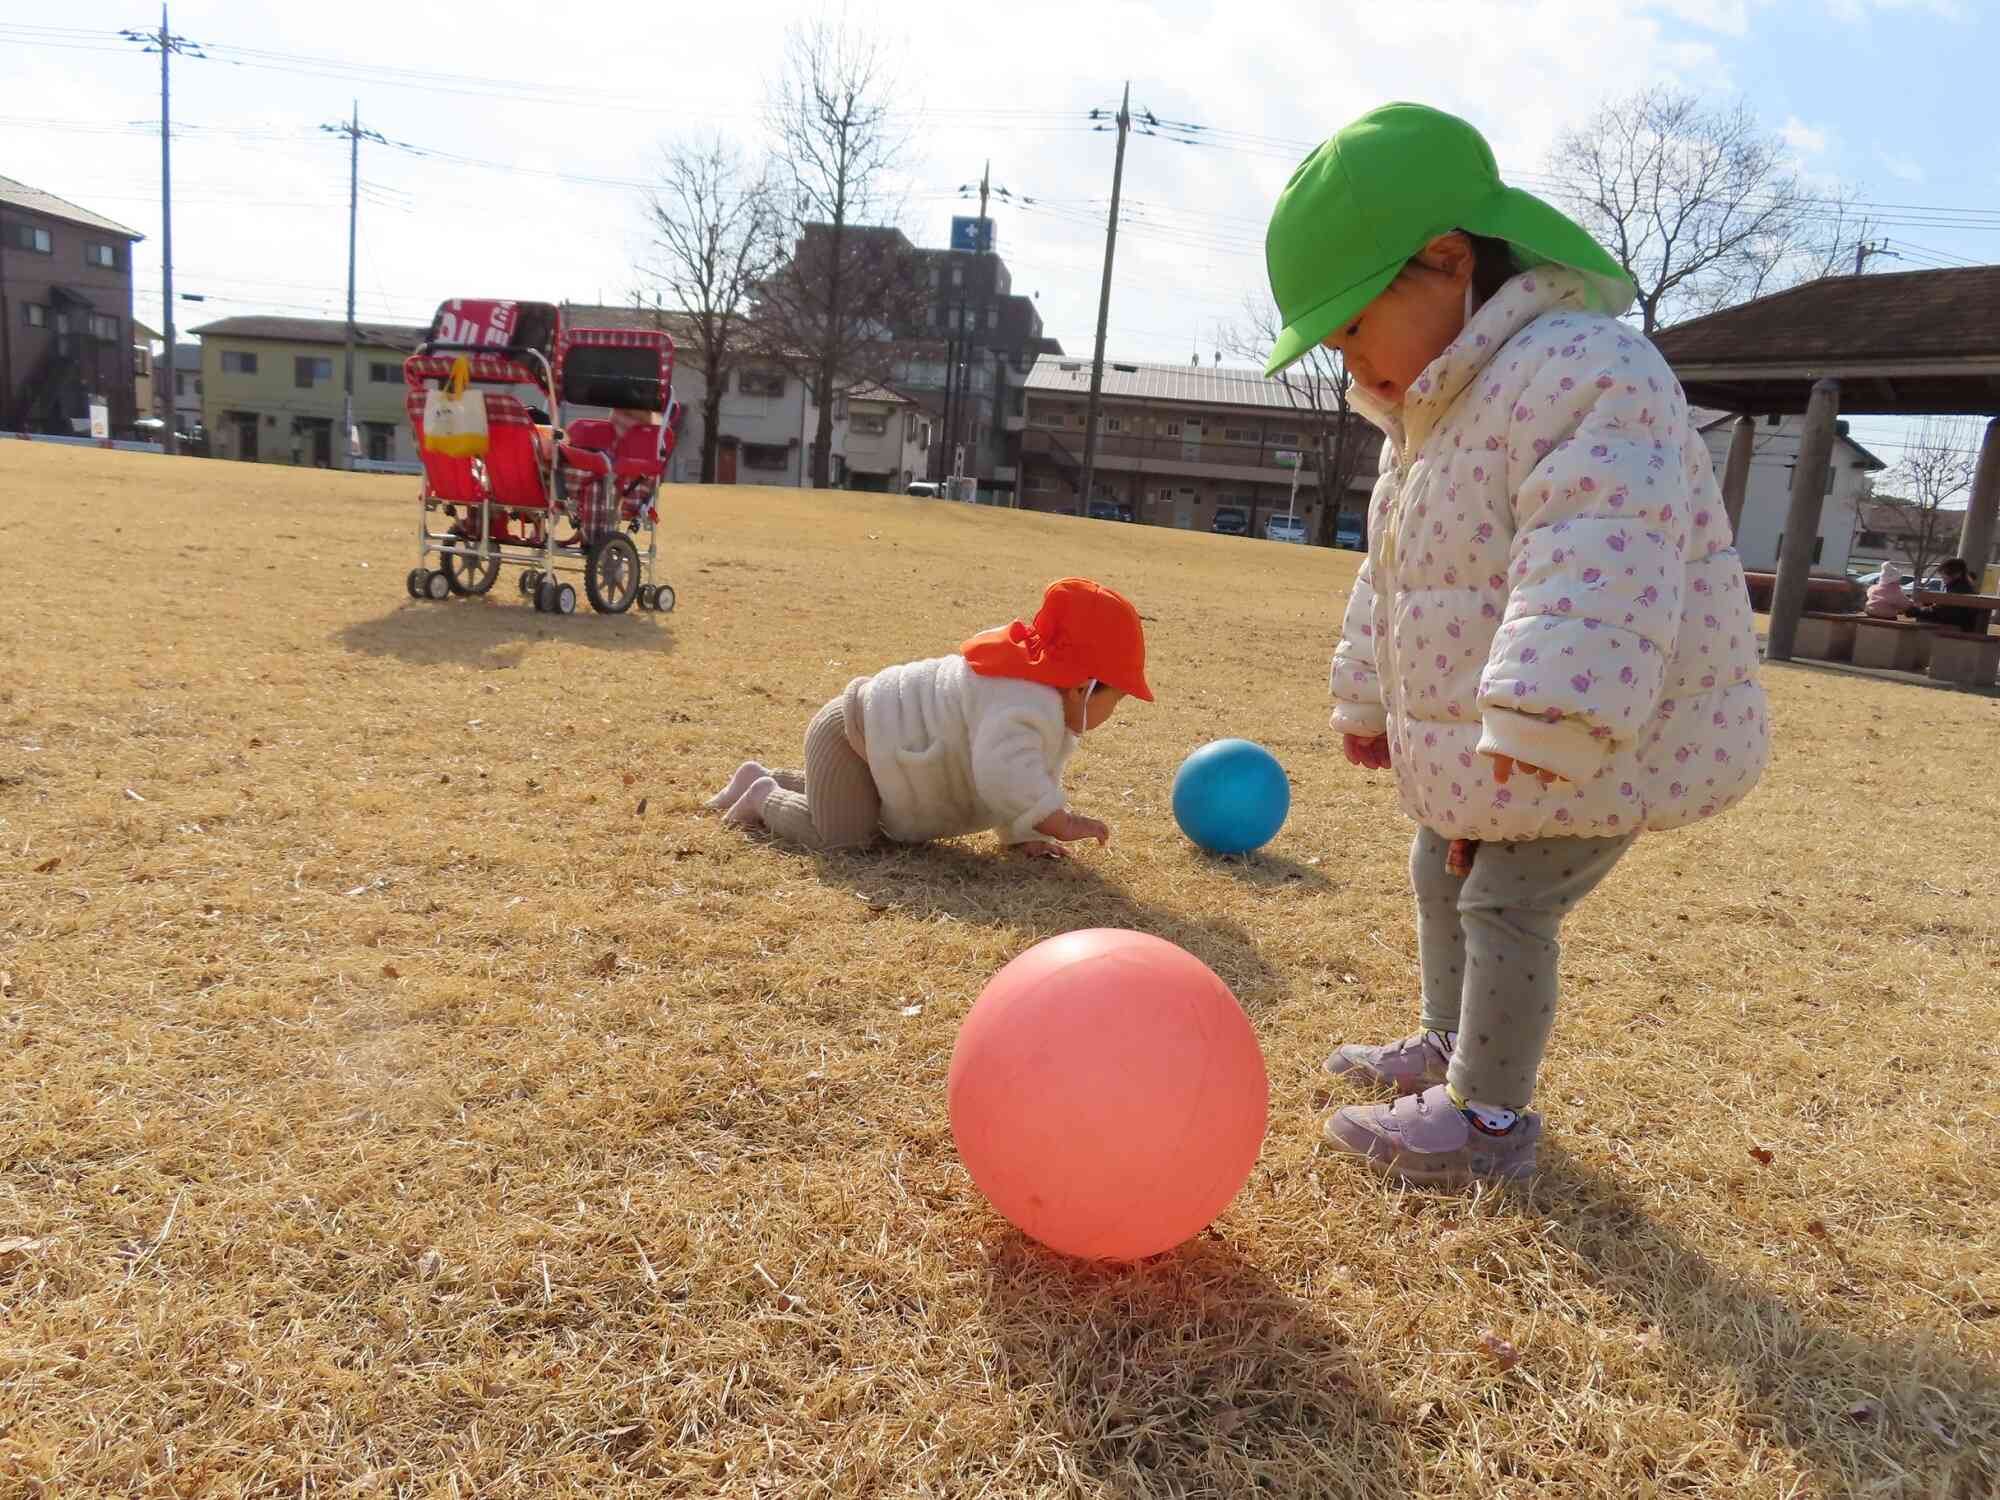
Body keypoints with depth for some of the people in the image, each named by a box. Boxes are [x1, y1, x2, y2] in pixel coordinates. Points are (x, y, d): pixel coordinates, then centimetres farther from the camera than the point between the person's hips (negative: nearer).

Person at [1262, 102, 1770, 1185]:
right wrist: (1368, 702, 25)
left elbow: (1594, 586, -35)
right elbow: (1391, 583, 20)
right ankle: (1448, 1045, 40)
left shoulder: (1585, 378, -24)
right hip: (1469, 741, 10)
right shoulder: (1428, 418, 11)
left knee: (1505, 904, -6)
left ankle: (1487, 1118, 12)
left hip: (1608, 737, -10)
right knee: (1440, 874, 20)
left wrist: (1523, 751, -39)